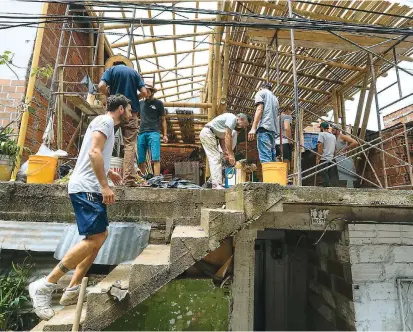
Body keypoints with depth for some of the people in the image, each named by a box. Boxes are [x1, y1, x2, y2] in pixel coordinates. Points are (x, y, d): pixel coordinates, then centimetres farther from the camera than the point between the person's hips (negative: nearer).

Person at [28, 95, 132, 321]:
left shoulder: (105, 124, 24)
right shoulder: (105, 121, -7)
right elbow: (93, 152, -22)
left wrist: (108, 173, 34)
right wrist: (104, 185, -23)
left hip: (90, 188, 11)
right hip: (86, 189, -11)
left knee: (100, 235, 10)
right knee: (94, 239, -13)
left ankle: (73, 290, 15)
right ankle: (45, 286, -2)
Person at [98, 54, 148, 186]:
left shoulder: (110, 69, 10)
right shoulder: (134, 72, 15)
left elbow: (101, 86, -8)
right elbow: (144, 92, 3)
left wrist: (109, 96, 11)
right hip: (131, 112, 0)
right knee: (130, 144, -4)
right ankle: (129, 179, -11)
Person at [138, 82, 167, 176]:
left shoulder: (158, 103, 10)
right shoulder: (140, 103, 18)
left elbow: (163, 120, 10)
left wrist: (165, 134, 3)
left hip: (154, 133, -3)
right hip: (141, 133, 4)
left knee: (156, 158, -11)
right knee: (141, 160, 4)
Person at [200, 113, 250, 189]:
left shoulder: (233, 121, 19)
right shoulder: (233, 118, -10)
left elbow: (222, 138, 16)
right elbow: (228, 137, -18)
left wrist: (225, 153, 8)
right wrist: (231, 154, -18)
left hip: (206, 134, 10)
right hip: (207, 133, -10)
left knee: (215, 159, 8)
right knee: (215, 158, -13)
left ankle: (216, 184, 8)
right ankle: (217, 184, -15)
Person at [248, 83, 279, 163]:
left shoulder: (261, 92, 11)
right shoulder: (274, 97, 32)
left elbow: (259, 109, -5)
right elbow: (275, 114, 24)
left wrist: (253, 128, -12)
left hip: (264, 127, -7)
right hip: (273, 129, 8)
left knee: (265, 158, -17)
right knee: (272, 157, 4)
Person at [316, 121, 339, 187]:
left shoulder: (322, 134, -5)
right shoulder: (333, 136, 17)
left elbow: (320, 147, -13)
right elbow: (335, 148, 18)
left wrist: (318, 158, -12)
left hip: (323, 159, -7)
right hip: (332, 159, 7)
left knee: (325, 177, -5)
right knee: (333, 177, 9)